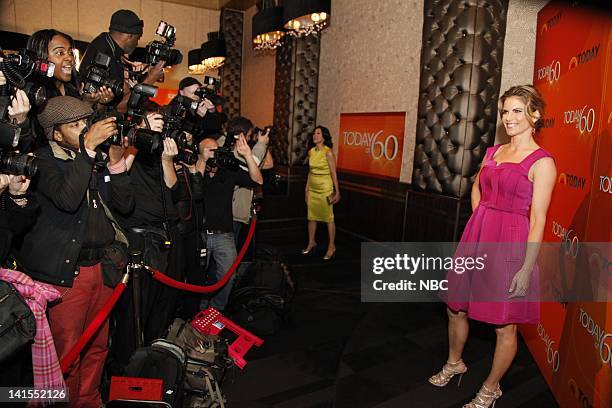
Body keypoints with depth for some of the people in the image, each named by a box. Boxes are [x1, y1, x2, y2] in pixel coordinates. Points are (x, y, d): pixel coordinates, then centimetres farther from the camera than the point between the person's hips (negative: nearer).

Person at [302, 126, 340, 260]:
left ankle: (331, 247, 12)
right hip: (312, 188, 7)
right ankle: (311, 242, 29)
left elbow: (333, 173, -12)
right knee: (311, 216, 14)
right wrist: (307, 189, 15)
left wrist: (337, 191, -12)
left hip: (325, 189, -6)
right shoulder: (311, 152, 6)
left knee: (328, 218, 1)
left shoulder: (328, 153, -13)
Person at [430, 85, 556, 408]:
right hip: (477, 237, 7)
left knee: (504, 326, 6)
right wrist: (482, 221, 13)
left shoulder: (542, 162, -10)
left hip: (510, 245, -7)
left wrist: (527, 268, -16)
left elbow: (538, 221, -13)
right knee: (455, 307, 17)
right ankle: (454, 363, 43)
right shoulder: (493, 152, 10)